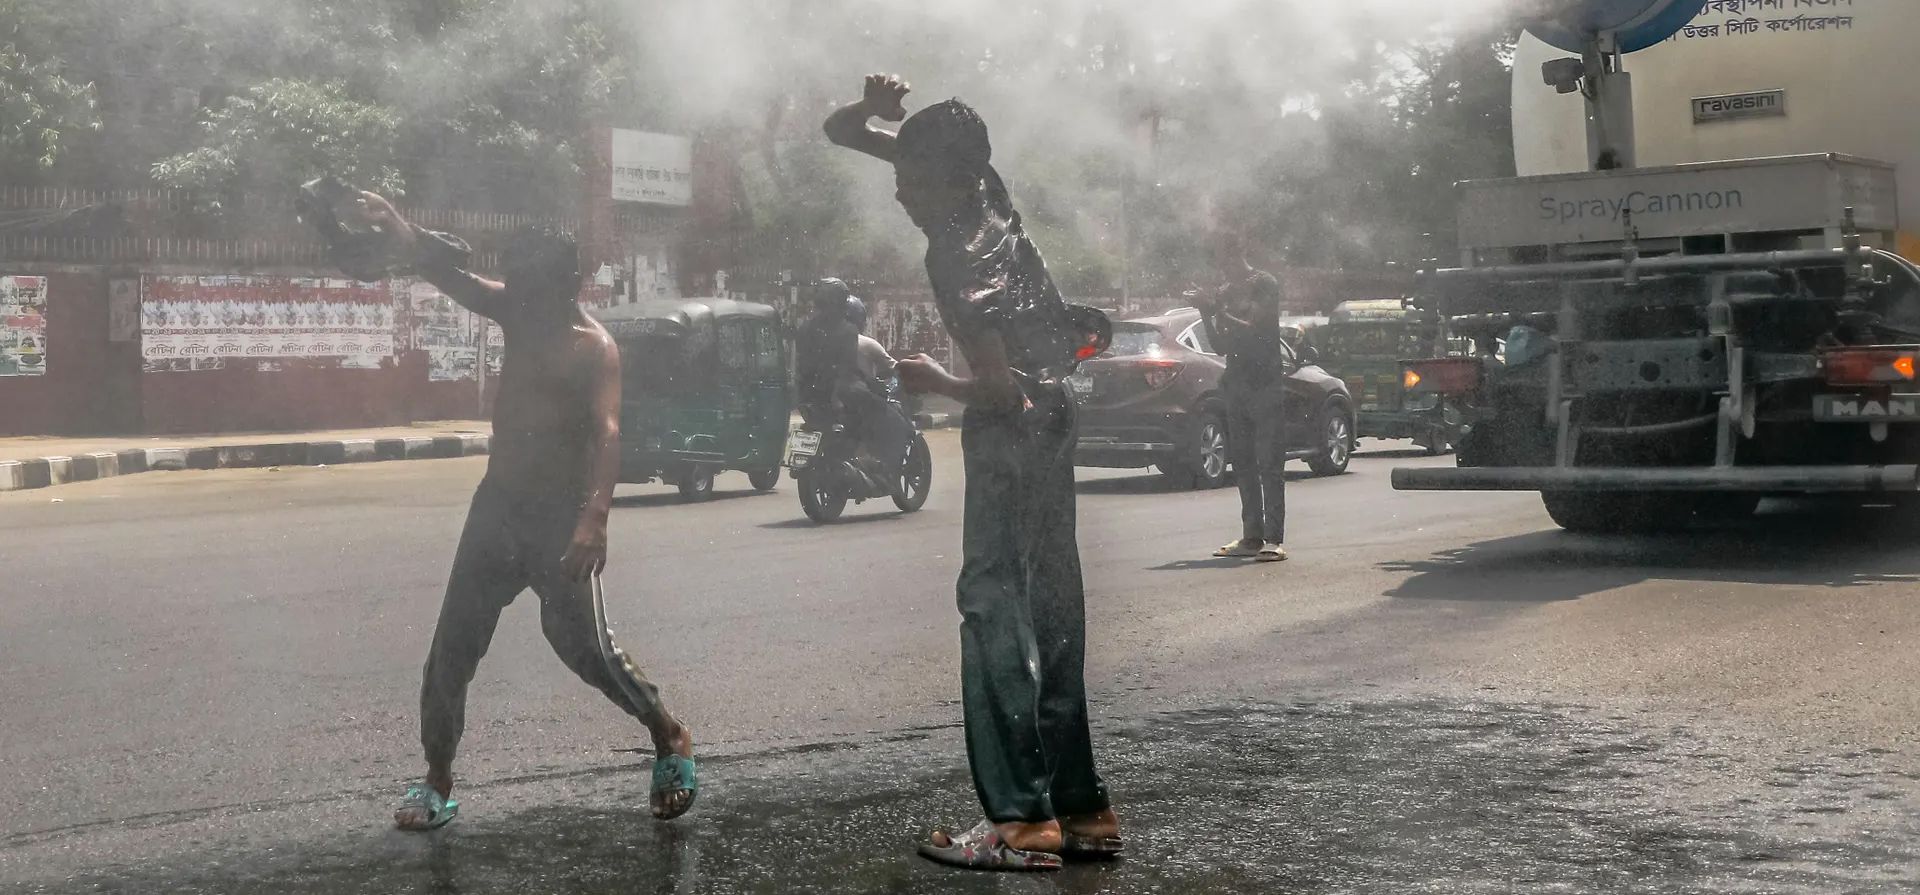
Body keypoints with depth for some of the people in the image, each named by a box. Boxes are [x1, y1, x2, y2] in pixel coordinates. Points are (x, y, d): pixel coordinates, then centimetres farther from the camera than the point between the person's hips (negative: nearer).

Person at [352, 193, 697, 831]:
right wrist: (391, 224, -22)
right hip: (497, 505, 7)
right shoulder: (516, 314, 6)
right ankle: (437, 783, 13)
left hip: (559, 514, -6)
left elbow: (606, 433, -27)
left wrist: (594, 520, -41)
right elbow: (441, 271, -2)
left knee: (584, 645, -4)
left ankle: (671, 740, 17)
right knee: (452, 647, 4)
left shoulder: (593, 346, -14)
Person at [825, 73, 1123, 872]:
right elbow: (841, 132, 10)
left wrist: (931, 382, -7)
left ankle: (1022, 819, -12)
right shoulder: (978, 184, 1)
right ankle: (1081, 807, 13)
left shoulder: (959, 257, -23)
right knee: (1047, 611, 10)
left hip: (1013, 433, -9)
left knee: (994, 609, -9)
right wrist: (872, 112, -11)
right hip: (1047, 419, 9)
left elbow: (1001, 388, -24)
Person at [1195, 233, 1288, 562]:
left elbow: (1254, 328, -14)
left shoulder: (1264, 284, -4)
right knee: (1243, 464, 6)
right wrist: (1206, 314, 1)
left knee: (1269, 464, -10)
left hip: (1265, 384, -7)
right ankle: (1252, 537, 9)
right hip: (1237, 384, 7)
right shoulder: (1225, 291, 17)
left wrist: (1219, 312, -10)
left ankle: (1274, 539, -14)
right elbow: (1222, 345, 14)